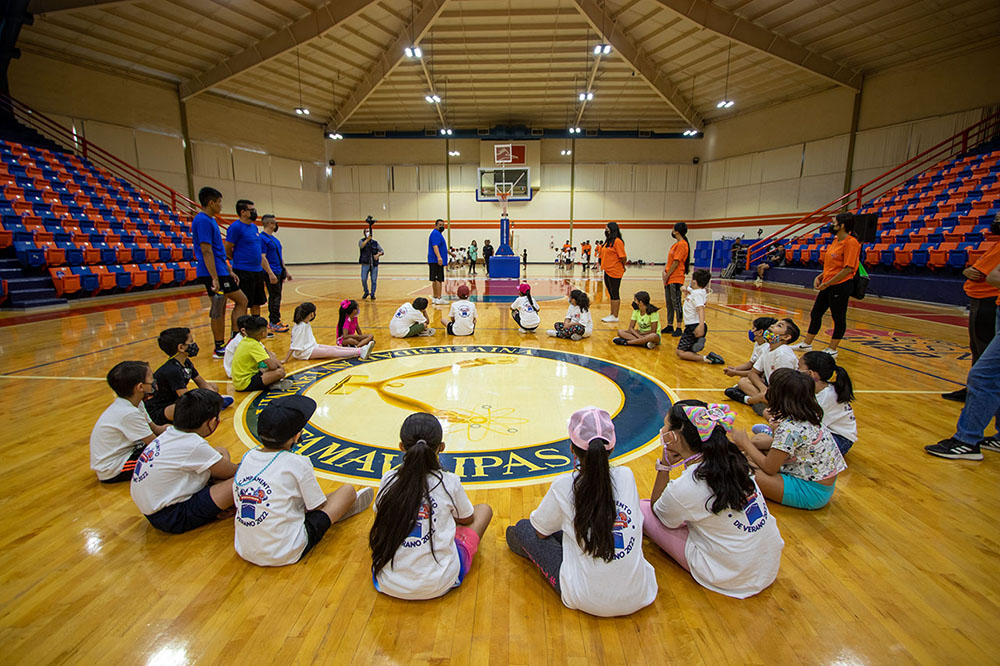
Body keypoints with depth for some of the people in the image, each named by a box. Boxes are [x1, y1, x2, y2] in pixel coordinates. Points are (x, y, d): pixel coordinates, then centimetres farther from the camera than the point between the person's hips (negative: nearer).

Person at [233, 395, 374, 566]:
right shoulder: (297, 463, -18)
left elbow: (237, 501, 12)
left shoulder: (247, 457, -2)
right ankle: (341, 506, 37)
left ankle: (337, 506, 43)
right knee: (347, 490, 5)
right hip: (286, 554, -6)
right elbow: (318, 507, -7)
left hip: (244, 551, 7)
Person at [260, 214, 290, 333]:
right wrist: (271, 274, -23)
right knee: (275, 297, -8)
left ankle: (272, 321, 18)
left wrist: (285, 271, 20)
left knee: (274, 297, 12)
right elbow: (262, 258, -18)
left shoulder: (274, 238, 17)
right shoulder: (262, 238, -12)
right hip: (272, 273, -9)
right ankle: (275, 323, -4)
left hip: (279, 272, 9)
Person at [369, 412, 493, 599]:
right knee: (484, 509, 14)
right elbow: (467, 520, 9)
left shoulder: (388, 480, -5)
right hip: (439, 585, -3)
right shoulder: (449, 482, -11)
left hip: (387, 585, 3)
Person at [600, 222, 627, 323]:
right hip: (607, 271, 9)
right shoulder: (608, 241, 14)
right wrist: (603, 266, 13)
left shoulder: (617, 241, -14)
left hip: (614, 272, -9)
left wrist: (622, 267, -3)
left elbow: (623, 257, -16)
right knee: (611, 294, 14)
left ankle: (615, 317, 5)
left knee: (614, 294, -2)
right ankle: (612, 315, 22)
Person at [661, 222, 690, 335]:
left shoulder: (682, 244, -12)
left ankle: (679, 328, 1)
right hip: (669, 278, 9)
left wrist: (667, 276, -12)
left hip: (676, 279, -9)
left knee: (676, 303, -5)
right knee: (669, 303, 12)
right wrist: (664, 271, 0)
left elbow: (676, 262, -16)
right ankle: (669, 326, 21)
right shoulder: (675, 244, 16)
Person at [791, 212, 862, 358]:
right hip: (827, 286, 9)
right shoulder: (835, 242, 13)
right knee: (815, 314, 13)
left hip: (841, 286, -9)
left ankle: (832, 350, 13)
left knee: (838, 318, 3)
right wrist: (819, 277, 9)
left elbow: (848, 269, -20)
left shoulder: (851, 242, -15)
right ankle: (806, 344, 23)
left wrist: (828, 283, -18)